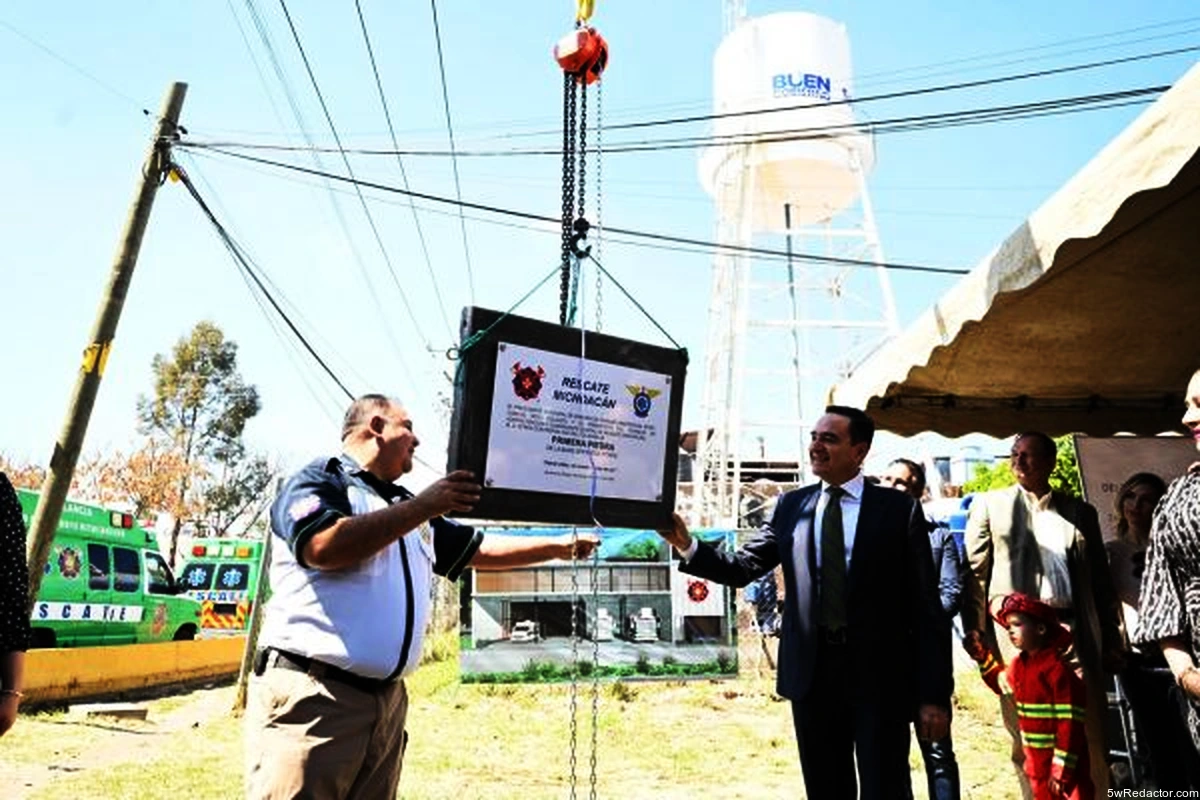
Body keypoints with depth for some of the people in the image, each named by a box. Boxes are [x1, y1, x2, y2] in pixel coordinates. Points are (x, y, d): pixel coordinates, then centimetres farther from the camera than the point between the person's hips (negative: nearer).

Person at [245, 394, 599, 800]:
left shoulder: (408, 508, 20)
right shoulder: (319, 480, -2)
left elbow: (481, 550, 25)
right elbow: (322, 548, -23)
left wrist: (560, 546, 24)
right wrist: (423, 506, -21)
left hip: (388, 698, 8)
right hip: (310, 694, -7)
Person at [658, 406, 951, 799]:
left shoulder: (898, 509, -2)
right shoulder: (790, 507, 6)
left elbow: (925, 606, -3)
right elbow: (743, 567, 2)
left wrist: (934, 694, -6)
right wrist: (688, 546, -15)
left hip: (880, 677, -3)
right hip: (812, 673, 3)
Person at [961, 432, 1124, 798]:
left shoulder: (1080, 512, 14)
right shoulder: (989, 505, 8)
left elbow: (1101, 579, 14)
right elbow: (975, 571, 2)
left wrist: (1114, 640, 9)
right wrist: (974, 628, -7)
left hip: (1073, 633, 2)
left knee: (1089, 740, 4)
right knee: (1026, 739, 4)